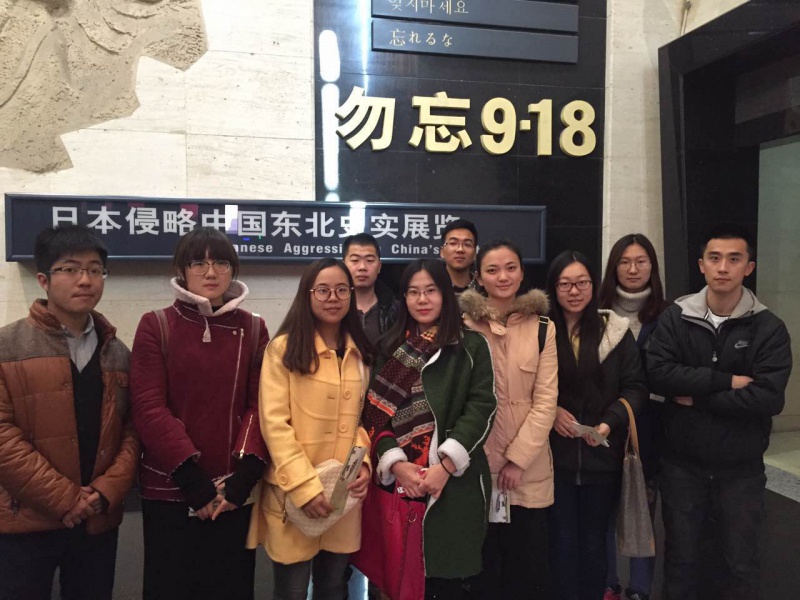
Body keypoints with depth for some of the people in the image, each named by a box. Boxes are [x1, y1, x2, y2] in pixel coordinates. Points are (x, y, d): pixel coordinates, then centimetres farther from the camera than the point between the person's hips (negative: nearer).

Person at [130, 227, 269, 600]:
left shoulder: (253, 328, 4)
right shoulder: (156, 326, -1)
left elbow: (261, 406, 0)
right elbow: (149, 408, -9)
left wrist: (245, 475, -12)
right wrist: (193, 481, -15)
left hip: (235, 491, 2)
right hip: (170, 488, -1)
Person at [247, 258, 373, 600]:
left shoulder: (359, 353, 10)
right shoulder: (283, 348, -9)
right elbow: (274, 424, -13)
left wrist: (363, 461, -4)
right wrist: (304, 486, -18)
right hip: (294, 494, -5)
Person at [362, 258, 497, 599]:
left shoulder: (472, 346, 3)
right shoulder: (388, 347, 9)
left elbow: (481, 408, -5)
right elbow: (373, 412, 3)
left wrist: (445, 466, -14)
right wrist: (396, 464, -11)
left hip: (455, 481, -1)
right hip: (398, 479, 2)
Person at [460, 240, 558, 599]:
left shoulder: (542, 328, 3)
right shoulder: (464, 325, -1)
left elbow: (546, 401, -1)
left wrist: (517, 459, -9)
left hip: (528, 466, 1)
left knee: (528, 564, 10)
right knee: (481, 564, 8)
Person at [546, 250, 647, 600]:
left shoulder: (616, 331, 0)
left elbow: (635, 387, 1)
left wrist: (610, 421, -14)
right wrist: (550, 410, -15)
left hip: (602, 453, 1)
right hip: (555, 452, -1)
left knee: (594, 539, 15)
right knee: (562, 537, 9)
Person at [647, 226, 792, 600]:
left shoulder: (769, 328, -7)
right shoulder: (675, 318, -4)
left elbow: (768, 398, -18)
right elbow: (657, 373, -17)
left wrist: (696, 398, -16)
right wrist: (726, 380, -20)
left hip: (741, 468, 0)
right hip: (682, 463, 1)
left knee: (742, 563, 16)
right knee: (679, 558, 16)